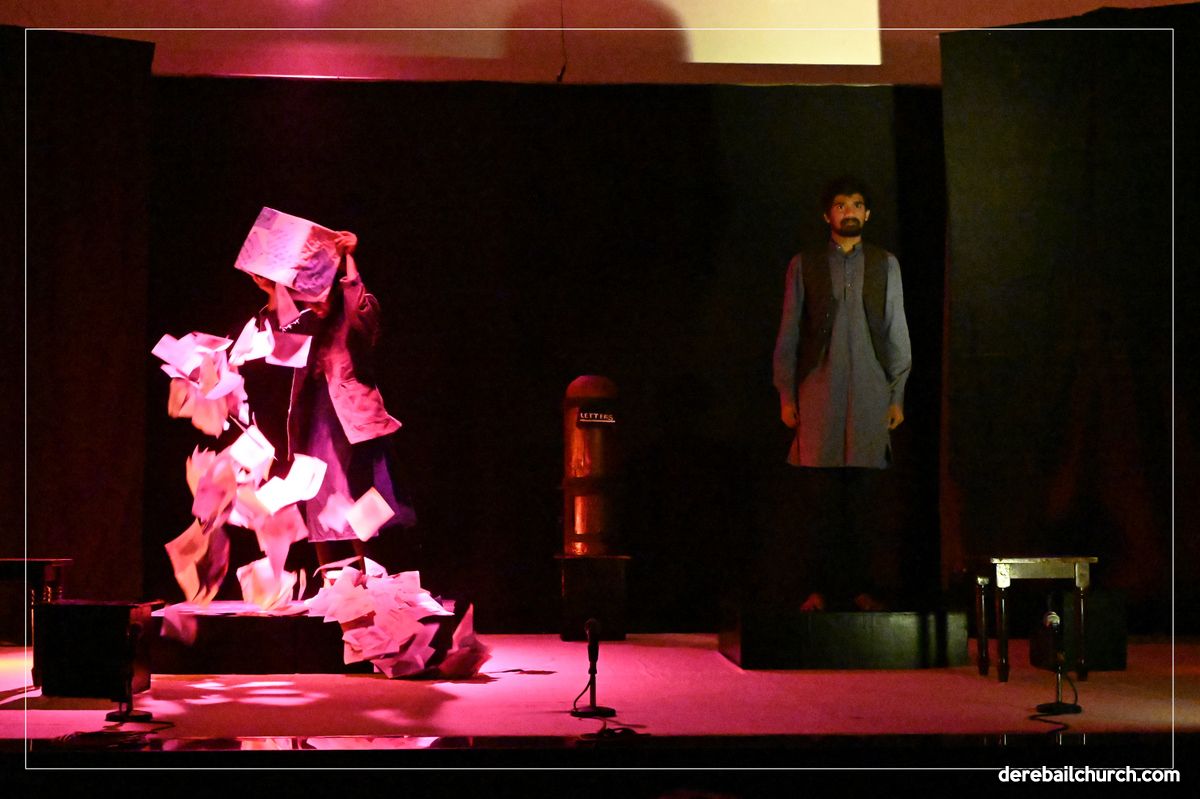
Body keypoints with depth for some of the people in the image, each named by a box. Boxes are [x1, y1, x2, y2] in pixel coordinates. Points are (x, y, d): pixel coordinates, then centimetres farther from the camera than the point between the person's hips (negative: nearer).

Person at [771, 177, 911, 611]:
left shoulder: (885, 264, 12)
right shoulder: (804, 265, 9)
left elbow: (897, 333, 12)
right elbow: (788, 335, 10)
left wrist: (897, 395, 6)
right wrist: (786, 395, 3)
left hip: (870, 392, 1)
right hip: (818, 392, -1)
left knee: (865, 492, -4)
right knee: (819, 496, -4)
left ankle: (865, 587, 2)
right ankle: (820, 587, 2)